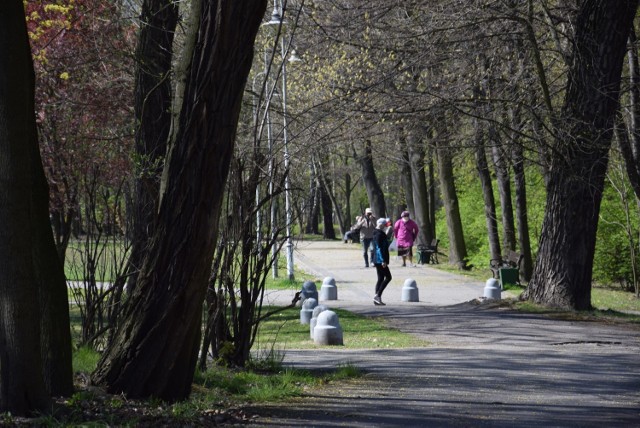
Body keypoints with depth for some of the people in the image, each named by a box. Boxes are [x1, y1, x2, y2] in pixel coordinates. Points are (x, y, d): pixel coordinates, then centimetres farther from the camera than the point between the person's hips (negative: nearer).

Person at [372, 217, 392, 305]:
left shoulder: (379, 234, 17)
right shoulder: (379, 234, -15)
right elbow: (379, 248, -21)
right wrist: (383, 260, -24)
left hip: (377, 261, 10)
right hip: (380, 260, -10)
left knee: (381, 279, 11)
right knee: (388, 277, -9)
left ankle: (377, 298, 10)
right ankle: (377, 295, -13)